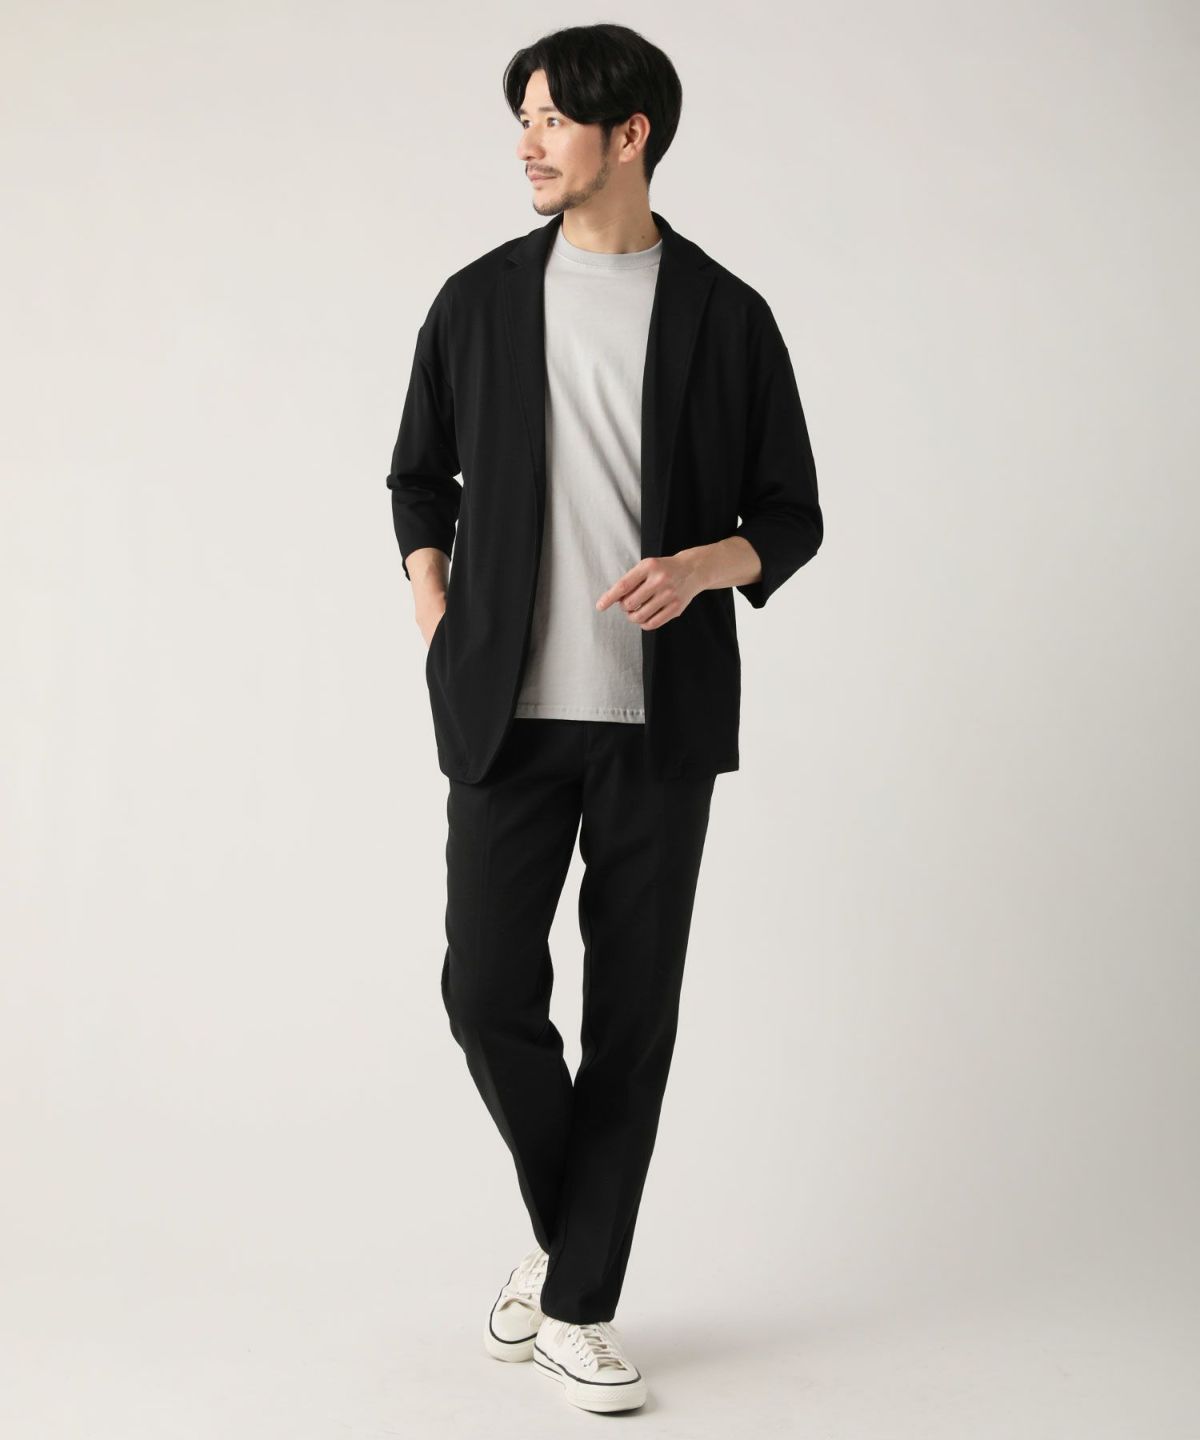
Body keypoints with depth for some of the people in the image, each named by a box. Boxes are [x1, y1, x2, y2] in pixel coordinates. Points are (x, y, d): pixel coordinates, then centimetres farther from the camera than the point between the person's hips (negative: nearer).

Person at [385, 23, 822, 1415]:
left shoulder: (725, 315, 2)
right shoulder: (479, 299, 7)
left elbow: (791, 514, 6)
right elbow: (420, 476, 18)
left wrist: (702, 567, -15)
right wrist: (438, 623, 4)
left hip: (662, 715, -1)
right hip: (509, 713, 1)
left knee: (632, 1013, 2)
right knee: (488, 990, -4)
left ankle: (579, 1304, 16)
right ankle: (565, 1232, 24)